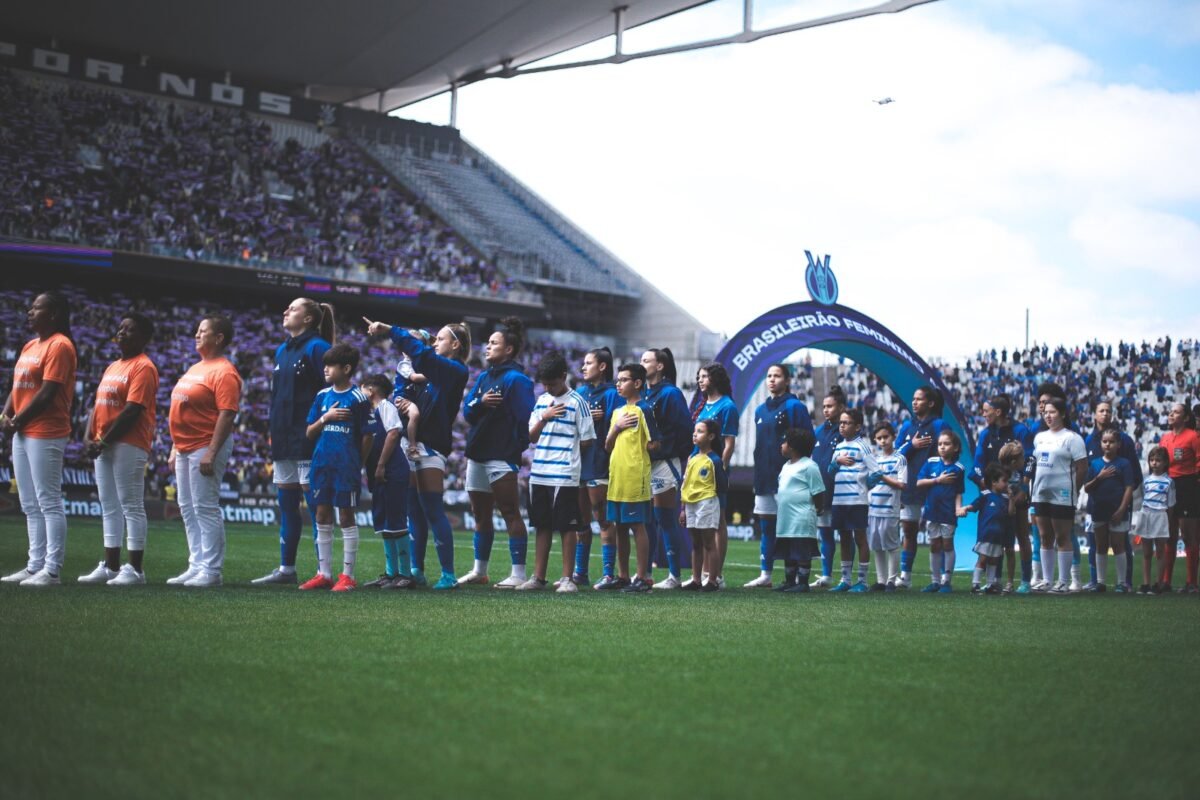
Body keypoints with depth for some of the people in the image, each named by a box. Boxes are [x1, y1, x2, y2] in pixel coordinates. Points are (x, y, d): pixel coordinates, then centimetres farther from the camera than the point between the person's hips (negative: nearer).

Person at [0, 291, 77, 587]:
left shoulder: (59, 346, -11)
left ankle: (51, 570, -7)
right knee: (31, 505, 12)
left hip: (46, 434, -10)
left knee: (49, 503, -8)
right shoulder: (30, 346, 18)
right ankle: (35, 566, 17)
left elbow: (47, 393, -17)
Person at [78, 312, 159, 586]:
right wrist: (89, 437, 3)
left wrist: (105, 441, -17)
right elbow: (98, 404, 19)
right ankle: (110, 566, 16)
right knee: (109, 508, 11)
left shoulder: (143, 367, -10)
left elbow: (132, 410, -18)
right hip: (103, 446, 9)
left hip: (129, 447, -9)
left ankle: (134, 569, -4)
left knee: (132, 507, -6)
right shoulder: (113, 367, 19)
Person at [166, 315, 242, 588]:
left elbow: (227, 414, -20)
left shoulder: (224, 371, -12)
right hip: (185, 448, 10)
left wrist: (211, 452, -25)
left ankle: (211, 570, -4)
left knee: (206, 508, -8)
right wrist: (175, 449, 21)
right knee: (188, 508, 11)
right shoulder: (195, 369, 18)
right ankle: (197, 566, 18)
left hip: (206, 447, -10)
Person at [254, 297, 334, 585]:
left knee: (314, 505, -5)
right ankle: (286, 569, 17)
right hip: (283, 439, 8)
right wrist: (272, 428, 17)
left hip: (308, 440, -8)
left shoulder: (317, 348, -8)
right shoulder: (282, 351, 17)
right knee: (286, 505, 11)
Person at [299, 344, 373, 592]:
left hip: (347, 467, -6)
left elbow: (368, 436, -3)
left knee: (346, 517, 0)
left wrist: (357, 464, 3)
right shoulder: (322, 396, 9)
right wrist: (325, 417, -8)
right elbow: (309, 432, 9)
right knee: (323, 517, 8)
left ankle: (348, 575, 6)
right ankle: (324, 574, 15)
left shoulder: (358, 398, -7)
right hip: (322, 464, 6)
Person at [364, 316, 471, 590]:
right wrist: (406, 401, -13)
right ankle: (416, 571, 13)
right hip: (411, 444, 8)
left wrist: (388, 330, -16)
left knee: (433, 511, -9)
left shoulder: (455, 371, -5)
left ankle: (449, 575, -6)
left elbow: (421, 354, -19)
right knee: (414, 511, 8)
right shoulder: (435, 369, 20)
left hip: (431, 446, -8)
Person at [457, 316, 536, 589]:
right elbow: (467, 411, 8)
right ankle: (479, 570, 24)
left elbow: (526, 418, -14)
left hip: (502, 456, -8)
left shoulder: (516, 379, -9)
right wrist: (480, 403, -12)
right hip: (477, 454, 8)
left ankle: (519, 574, -5)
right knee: (481, 514, 15)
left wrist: (520, 448, -16)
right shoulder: (483, 377, 15)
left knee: (510, 513, -7)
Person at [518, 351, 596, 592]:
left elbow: (587, 441, -5)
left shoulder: (577, 402, -5)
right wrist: (543, 418, -6)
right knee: (542, 526, 10)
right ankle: (538, 577, 16)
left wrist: (566, 451, 3)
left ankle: (567, 578, 4)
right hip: (539, 474, 6)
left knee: (567, 527, 0)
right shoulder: (541, 401, 11)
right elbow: (532, 437, 10)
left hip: (565, 476, -6)